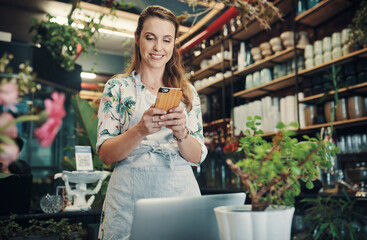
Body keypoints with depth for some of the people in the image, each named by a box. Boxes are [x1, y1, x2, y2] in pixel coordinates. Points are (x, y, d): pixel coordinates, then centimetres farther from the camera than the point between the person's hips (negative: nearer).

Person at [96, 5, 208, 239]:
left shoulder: (188, 91, 9)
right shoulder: (118, 87, 3)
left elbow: (197, 157, 3)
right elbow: (105, 154, -4)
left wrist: (181, 132, -18)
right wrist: (139, 131, -22)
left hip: (180, 191, 2)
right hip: (130, 197, -1)